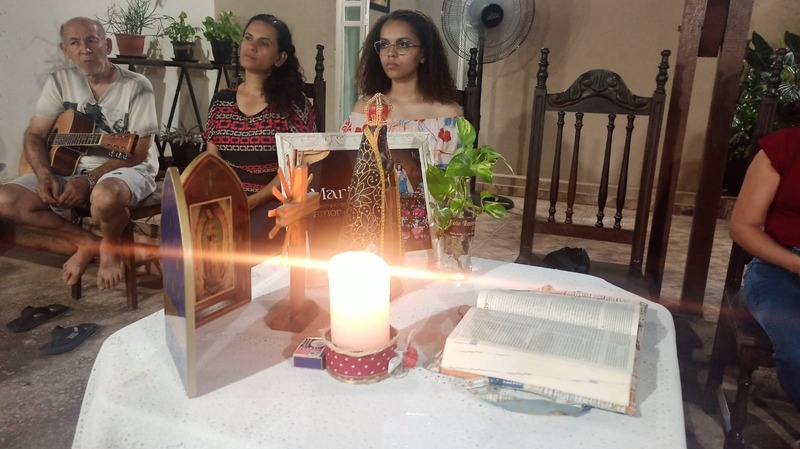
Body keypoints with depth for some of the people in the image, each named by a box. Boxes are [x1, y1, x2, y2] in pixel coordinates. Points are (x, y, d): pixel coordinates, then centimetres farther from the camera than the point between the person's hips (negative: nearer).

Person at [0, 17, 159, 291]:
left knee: (104, 196, -41)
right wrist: (45, 175, -17)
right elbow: (34, 135, 2)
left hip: (128, 169, -5)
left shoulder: (136, 87, -12)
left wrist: (89, 180, -22)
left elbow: (138, 152, -15)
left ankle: (111, 246, -5)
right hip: (70, 167, 5)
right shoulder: (60, 81, 2)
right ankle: (88, 242, 1)